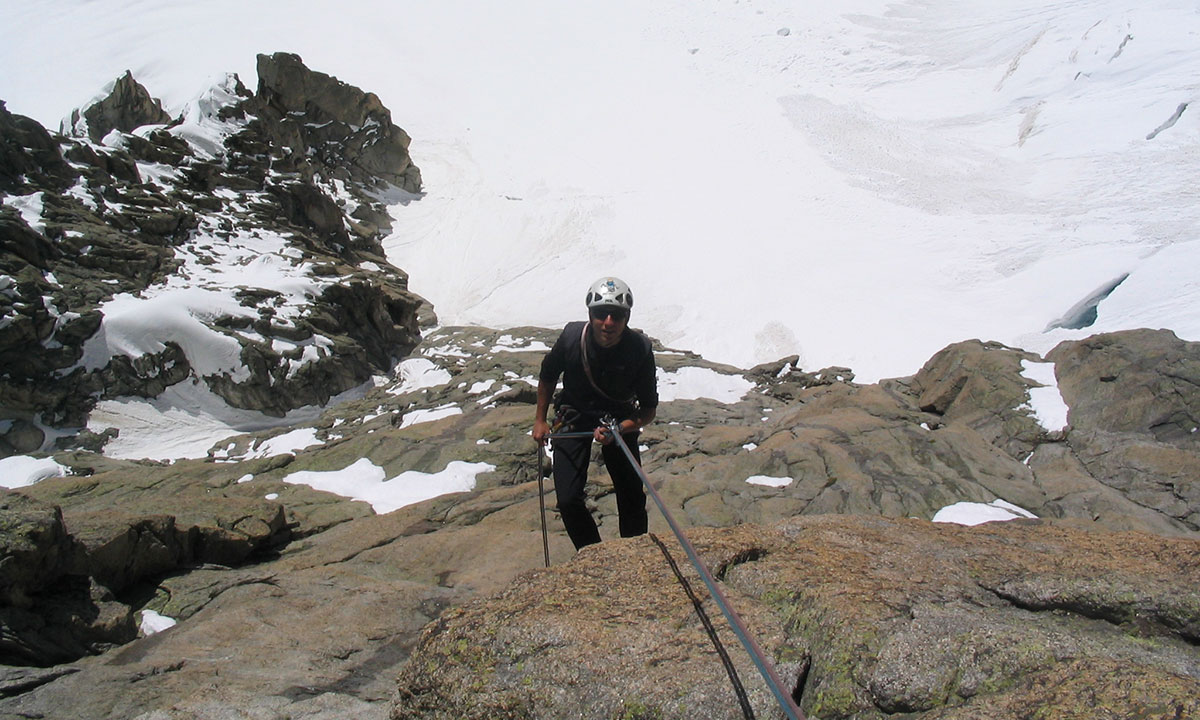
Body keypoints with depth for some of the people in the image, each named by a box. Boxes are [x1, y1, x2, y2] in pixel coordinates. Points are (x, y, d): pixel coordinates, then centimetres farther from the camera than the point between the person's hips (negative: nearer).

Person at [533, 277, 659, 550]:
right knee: (569, 500, -10)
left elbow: (649, 409, -16)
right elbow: (547, 376, -1)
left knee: (633, 500, 2)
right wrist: (540, 419, 2)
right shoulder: (571, 337, -25)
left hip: (620, 420, 0)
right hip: (574, 417, 0)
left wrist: (617, 430, -33)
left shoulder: (640, 348, -26)